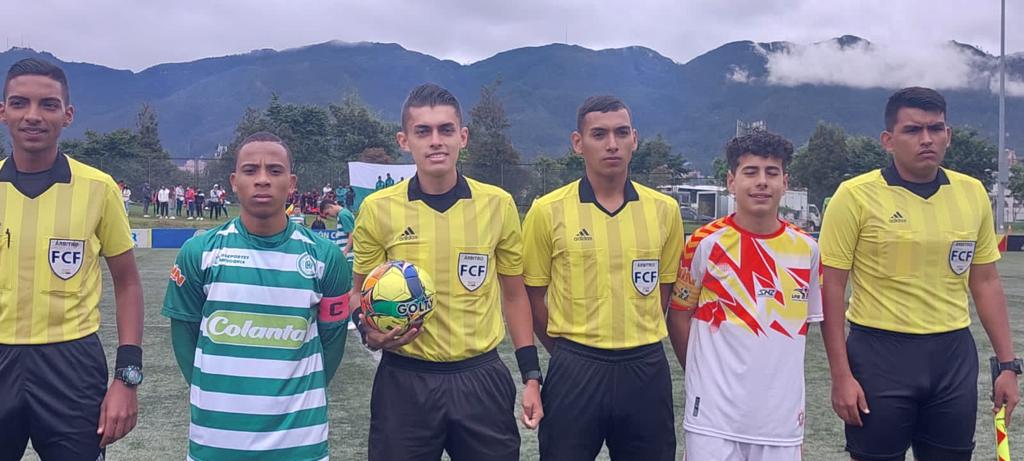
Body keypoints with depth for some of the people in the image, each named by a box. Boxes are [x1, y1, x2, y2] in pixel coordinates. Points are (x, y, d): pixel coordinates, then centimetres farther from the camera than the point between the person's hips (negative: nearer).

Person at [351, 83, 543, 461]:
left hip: (482, 376, 1)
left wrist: (531, 376, 5)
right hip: (405, 380, -1)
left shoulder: (498, 205, 0)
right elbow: (359, 291, 9)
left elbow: (513, 293, 9)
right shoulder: (378, 208, -4)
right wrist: (369, 330, -13)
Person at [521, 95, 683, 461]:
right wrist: (569, 353, 6)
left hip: (646, 371, 3)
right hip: (574, 371, -2)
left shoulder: (664, 209, 3)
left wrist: (638, 343, 12)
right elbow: (532, 297, 3)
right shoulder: (548, 211, -5)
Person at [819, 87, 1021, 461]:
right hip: (880, 355, -4)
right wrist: (841, 375, -12)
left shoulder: (973, 193, 6)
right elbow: (831, 288, -8)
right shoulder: (855, 196, -9)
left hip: (955, 357, 4)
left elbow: (986, 283, 12)